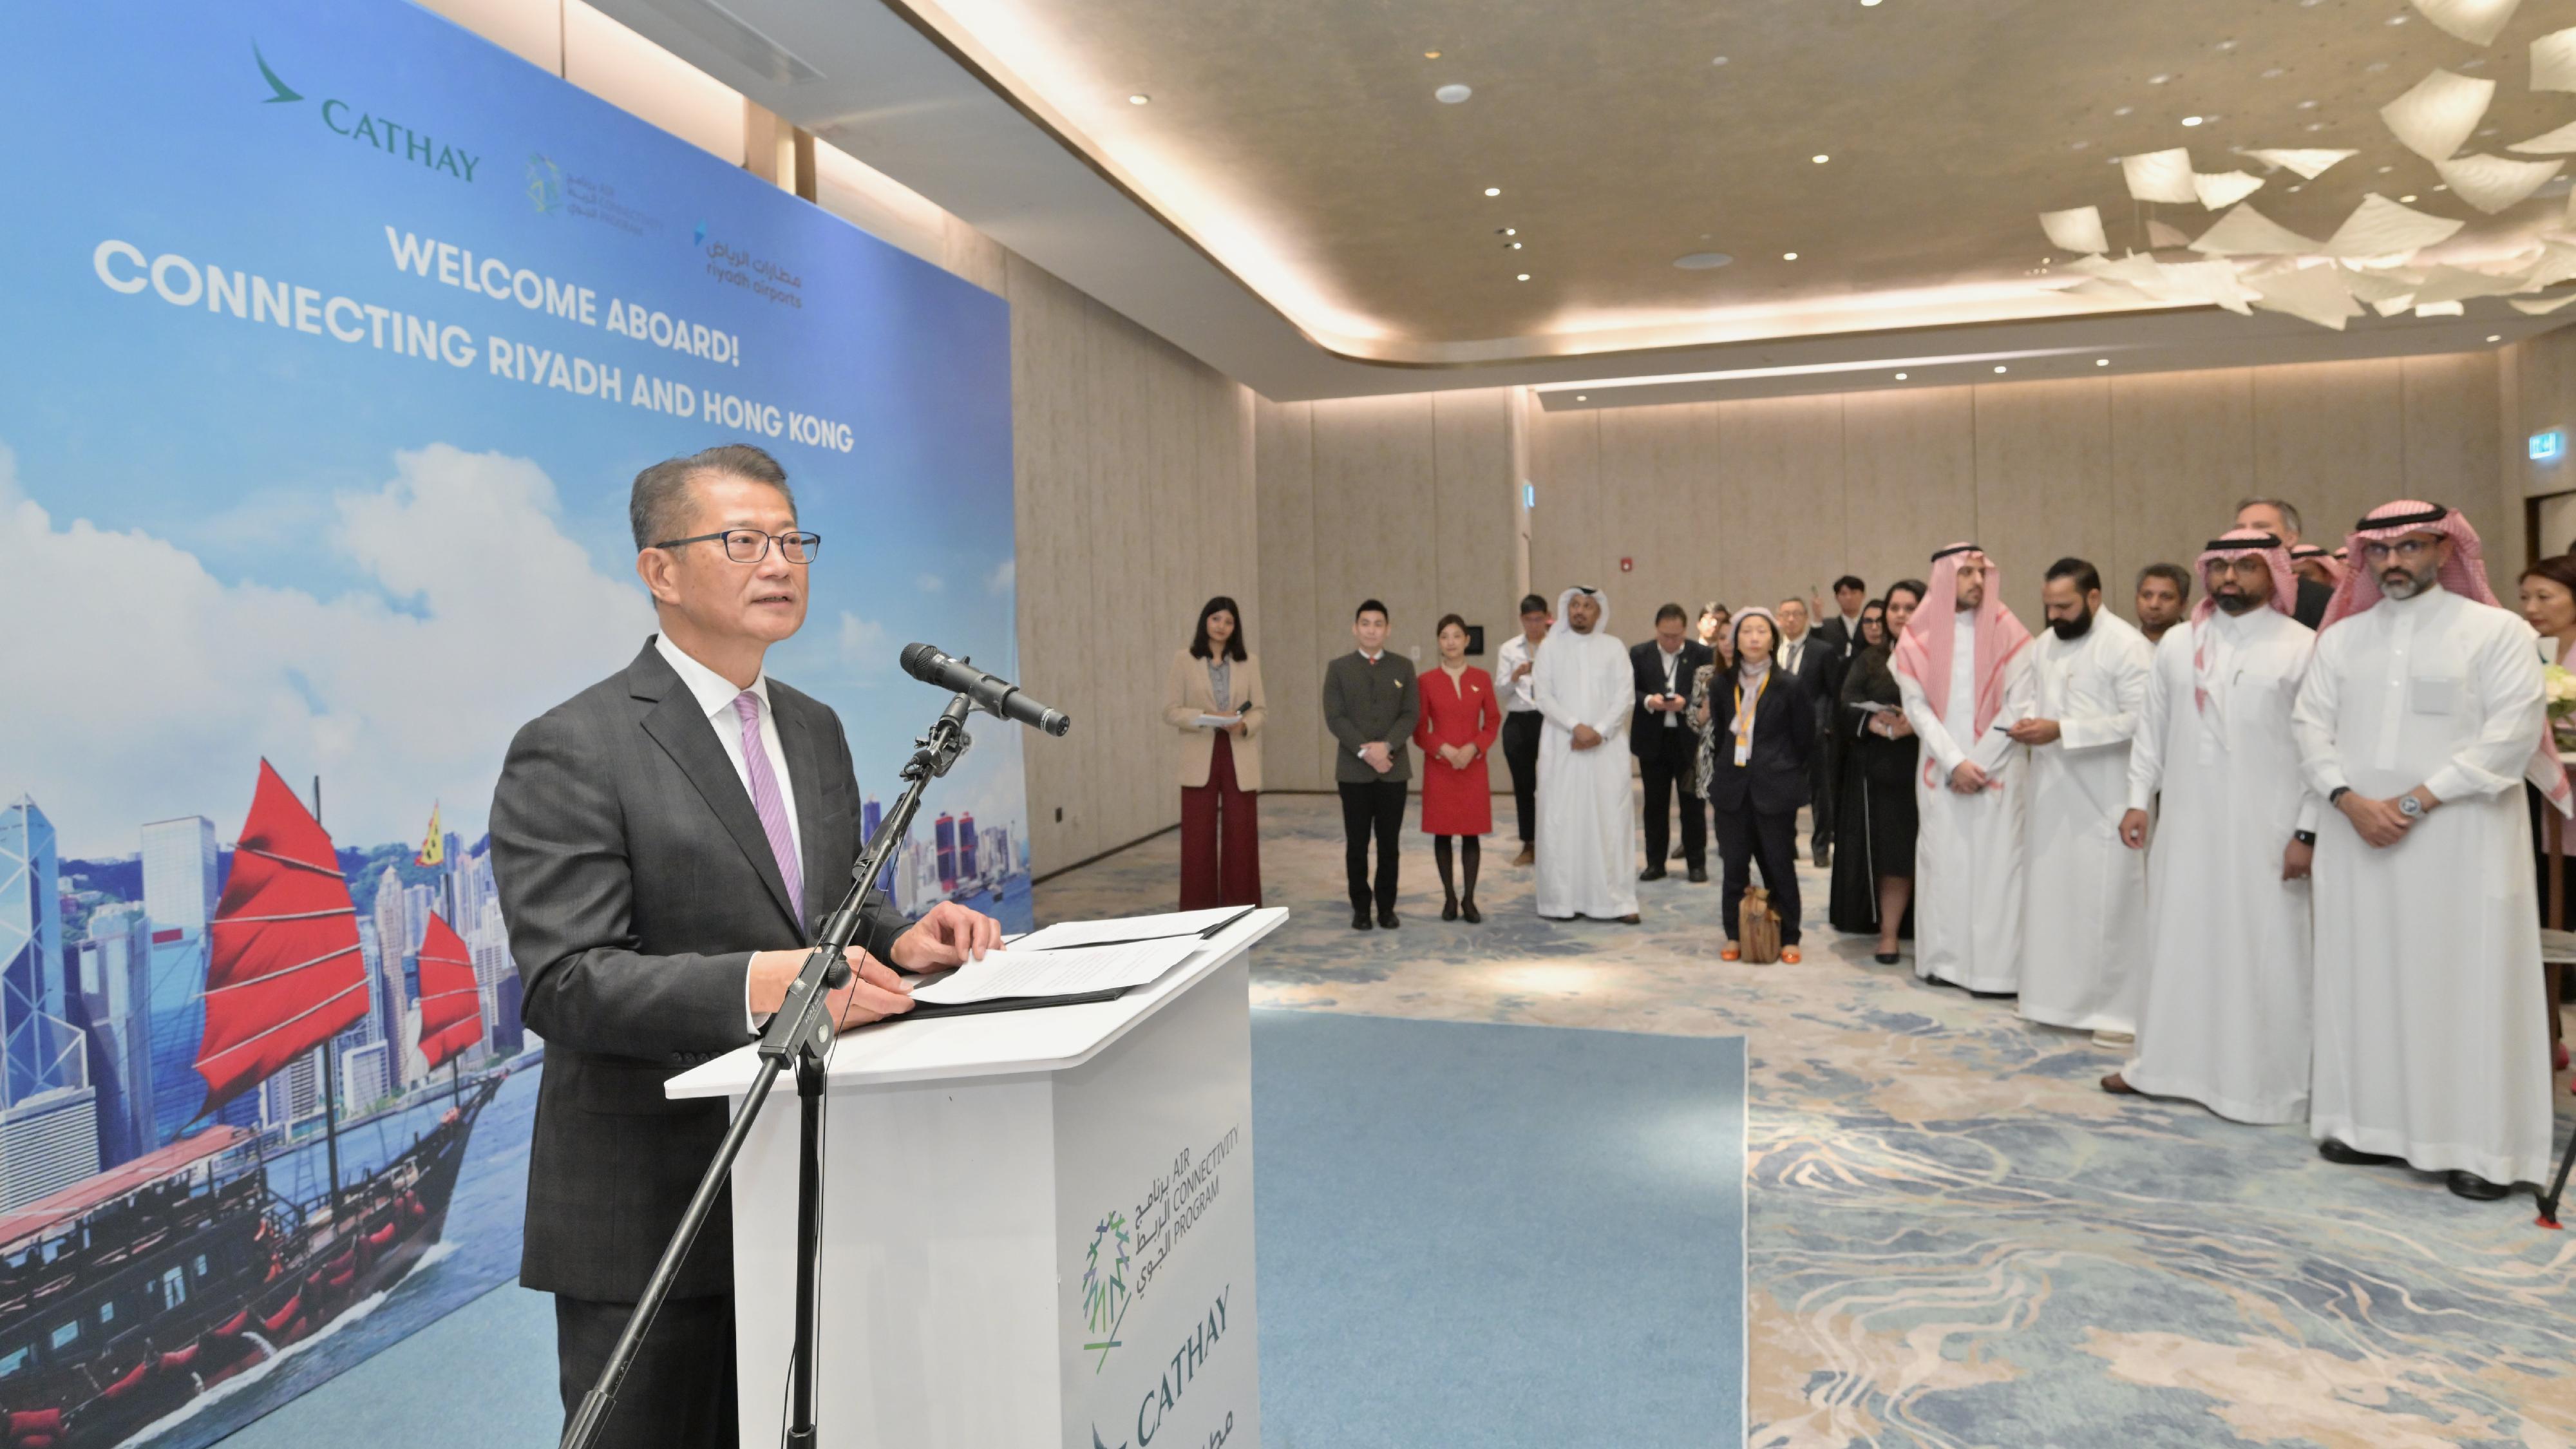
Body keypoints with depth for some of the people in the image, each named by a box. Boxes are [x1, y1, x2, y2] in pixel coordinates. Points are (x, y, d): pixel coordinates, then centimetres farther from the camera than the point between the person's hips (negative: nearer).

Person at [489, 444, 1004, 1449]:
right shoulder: (571, 753, -12)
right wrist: (759, 986, -35)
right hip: (648, 1217, -6)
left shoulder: (815, 729, 11)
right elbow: (565, 982, -20)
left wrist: (897, 942, -5)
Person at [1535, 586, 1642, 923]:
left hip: (1606, 747, 0)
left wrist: (1600, 731, -13)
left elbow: (1626, 696, 0)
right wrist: (1576, 726, -14)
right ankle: (1563, 898, 3)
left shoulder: (1614, 648, 8)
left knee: (1611, 819, -1)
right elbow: (1544, 697, -1)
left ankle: (1616, 900, 2)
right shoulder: (1551, 648, 7)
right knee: (1561, 820, -1)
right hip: (1562, 748, 0)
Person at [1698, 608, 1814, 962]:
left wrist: (1784, 773, 5)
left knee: (1779, 865, 4)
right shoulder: (1721, 684, 5)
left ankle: (1788, 937, 16)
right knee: (1734, 865, 6)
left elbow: (1804, 739, 2)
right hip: (1733, 788, 3)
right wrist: (1724, 769, 9)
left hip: (1775, 788, -3)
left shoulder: (1790, 686, -4)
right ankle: (1735, 936, 17)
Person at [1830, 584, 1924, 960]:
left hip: (1922, 769, -1)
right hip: (1876, 770, 2)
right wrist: (1877, 724, -19)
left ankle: (1891, 930, 7)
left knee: (1919, 853, -1)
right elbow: (1848, 709, -1)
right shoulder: (1868, 661, 10)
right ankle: (1889, 932, 11)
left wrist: (1916, 725, -23)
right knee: (1887, 853, 3)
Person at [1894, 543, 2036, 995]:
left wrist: (1980, 763, -9)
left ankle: (1997, 968, 2)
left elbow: (2017, 706, -4)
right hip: (1941, 770, 2)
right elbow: (1918, 707, -1)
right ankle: (1946, 959, 11)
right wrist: (1955, 763, -10)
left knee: (1996, 866, -3)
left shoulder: (2007, 632, 1)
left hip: (1998, 769, -1)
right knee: (1943, 864, 4)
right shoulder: (1918, 637, 4)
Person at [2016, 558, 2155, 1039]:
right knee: (2051, 890, 10)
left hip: (2105, 796, -7)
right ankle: (2058, 995, 21)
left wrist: (2062, 730, -22)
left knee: (2107, 896, -3)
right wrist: (2030, 721, -1)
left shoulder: (2128, 646, -11)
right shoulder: (2044, 645, 11)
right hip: (2053, 790, 7)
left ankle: (2118, 1007, 8)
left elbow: (2141, 719, -19)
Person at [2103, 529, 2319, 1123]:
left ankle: (2264, 1083, 14)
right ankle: (2162, 1061, 22)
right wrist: (2138, 799, 6)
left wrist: (2307, 830, -9)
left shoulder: (2302, 647, -3)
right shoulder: (2177, 644, 8)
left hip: (2265, 830, -4)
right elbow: (2152, 726, 12)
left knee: (2261, 951, 2)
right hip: (2185, 822, 4)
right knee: (2176, 940, 11)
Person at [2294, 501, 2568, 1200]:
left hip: (2459, 841, -4)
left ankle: (2479, 1145, 9)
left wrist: (2416, 801, -15)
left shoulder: (2498, 631, -1)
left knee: (2464, 982, 0)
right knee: (2365, 977, 7)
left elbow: (2512, 733, -9)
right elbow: (2311, 725, 7)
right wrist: (2350, 799, -9)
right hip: (2357, 838, 4)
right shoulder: (2342, 637, 11)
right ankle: (2370, 1122, 17)